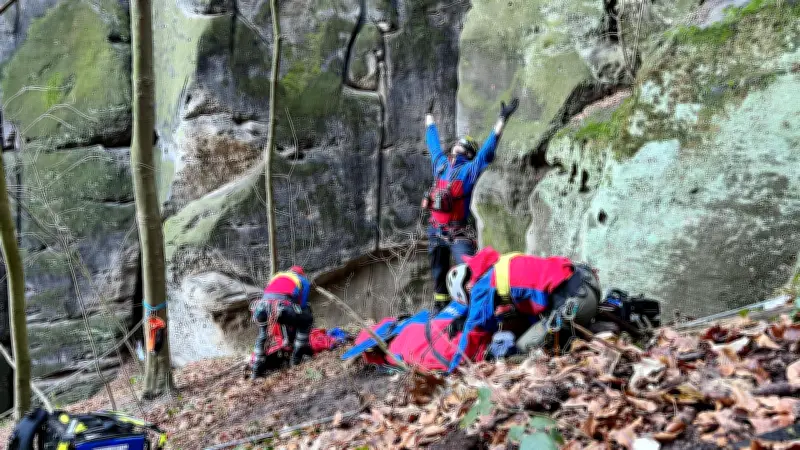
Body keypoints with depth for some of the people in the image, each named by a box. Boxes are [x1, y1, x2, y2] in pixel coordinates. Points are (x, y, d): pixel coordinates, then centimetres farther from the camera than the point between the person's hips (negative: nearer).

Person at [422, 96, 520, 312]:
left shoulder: (470, 169, -2)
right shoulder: (440, 164, 12)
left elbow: (487, 149, -10)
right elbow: (433, 143, 27)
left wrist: (502, 120, -15)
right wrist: (429, 116, 39)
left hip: (460, 233, -6)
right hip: (437, 231, 6)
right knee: (438, 275, 12)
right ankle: (440, 309, 23)